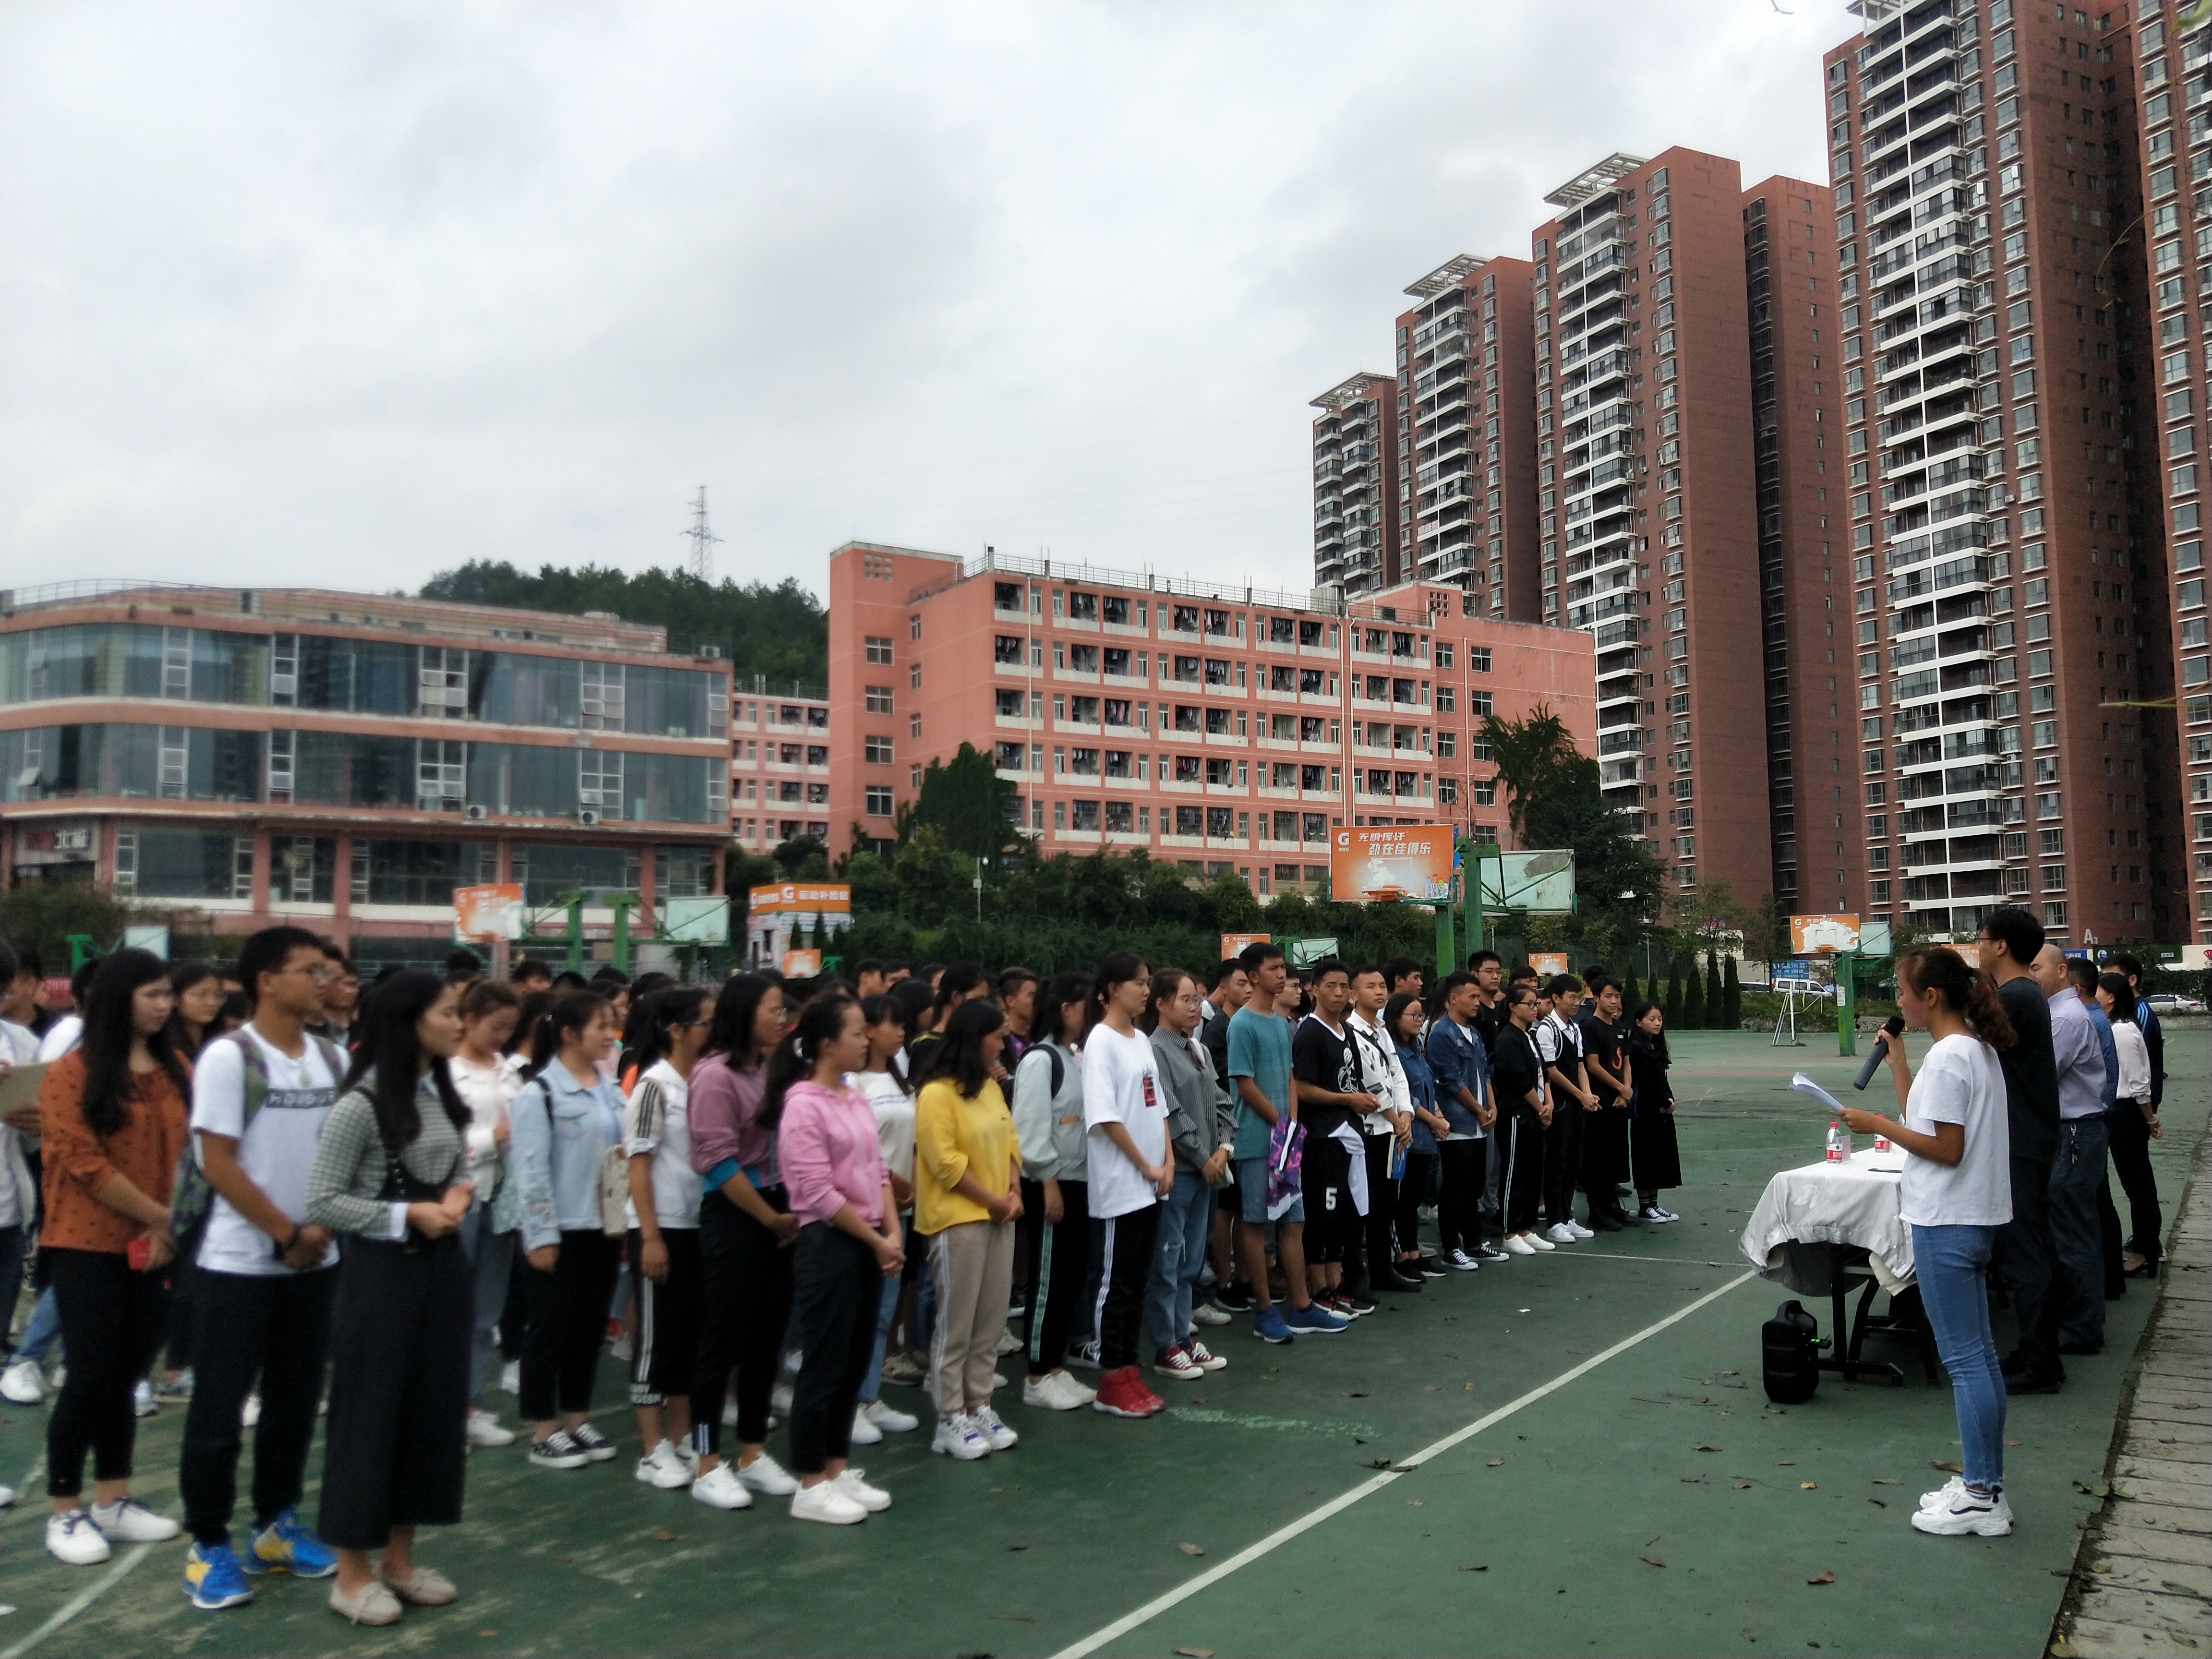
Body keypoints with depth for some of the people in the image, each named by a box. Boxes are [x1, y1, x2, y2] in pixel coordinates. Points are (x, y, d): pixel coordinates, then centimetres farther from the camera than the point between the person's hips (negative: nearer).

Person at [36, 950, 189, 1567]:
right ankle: (65, 1513, 12)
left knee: (127, 1375, 11)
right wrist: (161, 1216, -13)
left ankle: (114, 1502, 21)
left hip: (156, 1248, 4)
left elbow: (190, 1152, 4)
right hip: (89, 1247, -4)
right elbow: (85, 1163, -14)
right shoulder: (73, 1072, -8)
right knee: (90, 1376, -1)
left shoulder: (175, 1070, 7)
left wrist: (168, 1228, -8)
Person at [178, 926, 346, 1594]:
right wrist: (287, 1234, -11)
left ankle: (276, 1526, 27)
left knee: (295, 1401, 14)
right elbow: (218, 1164, -13)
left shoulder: (333, 1058, 4)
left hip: (315, 1259, 5)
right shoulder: (228, 1057, -11)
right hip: (239, 1261, -5)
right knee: (219, 1407, 3)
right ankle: (208, 1541, 17)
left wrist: (324, 1226, -6)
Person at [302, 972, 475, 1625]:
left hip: (443, 1265, 8)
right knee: (369, 1412, 3)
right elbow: (321, 1202, -15)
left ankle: (400, 1557, 26)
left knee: (434, 1407, 12)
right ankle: (352, 1571, 17)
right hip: (380, 1269, -7)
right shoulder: (361, 1104, -16)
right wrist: (408, 1216, -19)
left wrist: (459, 1196, -3)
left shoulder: (444, 1095, 8)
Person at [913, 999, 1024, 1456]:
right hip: (957, 1220, -8)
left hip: (998, 1218, 8)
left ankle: (979, 1407, 21)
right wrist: (993, 1202, -12)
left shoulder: (991, 1088, 11)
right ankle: (950, 1420, 9)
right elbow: (946, 1162, -17)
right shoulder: (937, 1094, -14)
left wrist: (1014, 1192, -2)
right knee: (955, 1323, 0)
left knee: (991, 1320, 11)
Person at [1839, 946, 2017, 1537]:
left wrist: (1877, 1125, -15)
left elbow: (1946, 1149, -21)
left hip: (1947, 1223, -10)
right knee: (1978, 1354, 15)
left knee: (1964, 1359, -2)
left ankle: (1980, 1498, 6)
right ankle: (1985, 1484, 24)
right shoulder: (1978, 1049, 11)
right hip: (1972, 1218, 10)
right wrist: (1898, 1064, 11)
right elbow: (1925, 1121, 13)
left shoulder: (1947, 1058, -19)